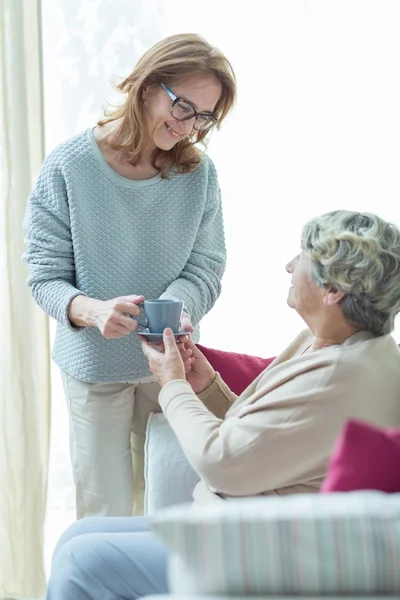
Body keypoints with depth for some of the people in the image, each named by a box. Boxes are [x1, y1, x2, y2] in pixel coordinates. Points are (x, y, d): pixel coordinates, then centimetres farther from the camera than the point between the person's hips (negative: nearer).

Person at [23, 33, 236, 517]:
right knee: (106, 516, 5)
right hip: (95, 367, -2)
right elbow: (46, 277, -10)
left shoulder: (199, 173, -4)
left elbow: (206, 266, -3)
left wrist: (179, 308, -25)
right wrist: (92, 310, -31)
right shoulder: (69, 167, -12)